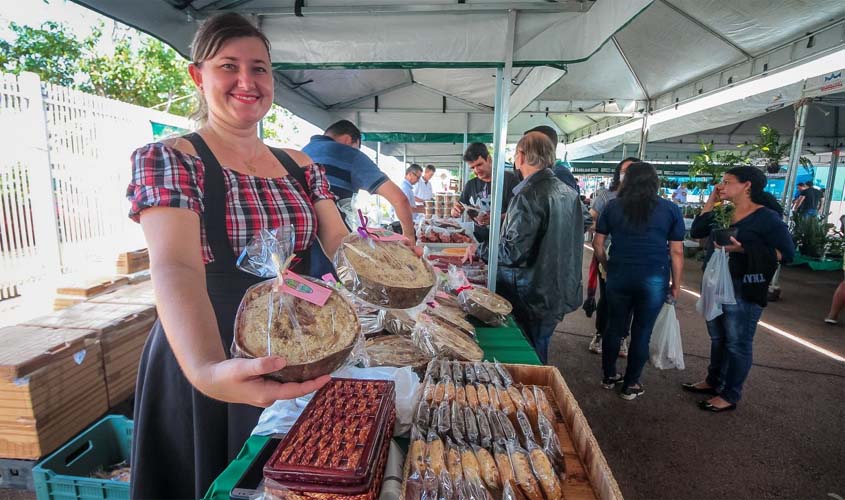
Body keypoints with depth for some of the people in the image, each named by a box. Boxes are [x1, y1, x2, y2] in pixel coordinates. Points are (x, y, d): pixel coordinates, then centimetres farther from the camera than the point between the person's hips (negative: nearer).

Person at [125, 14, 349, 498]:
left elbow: (338, 241, -2)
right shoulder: (167, 160, -11)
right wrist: (208, 370, -43)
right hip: (208, 361, -4)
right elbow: (176, 268, -26)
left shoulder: (301, 166, 4)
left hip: (298, 359, 5)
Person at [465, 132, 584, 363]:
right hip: (561, 292, 8)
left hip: (532, 299, -8)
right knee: (539, 359, 23)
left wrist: (478, 250, -9)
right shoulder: (569, 193, 6)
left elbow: (513, 252, -25)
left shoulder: (529, 195, -21)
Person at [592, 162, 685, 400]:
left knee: (614, 327, 15)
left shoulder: (613, 206, 3)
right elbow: (676, 252, 0)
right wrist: (676, 284, 8)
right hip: (654, 280, -1)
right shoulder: (671, 209, 0)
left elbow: (598, 243, 3)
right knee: (642, 332, 9)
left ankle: (609, 376, 29)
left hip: (619, 276, 2)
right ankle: (630, 385, 21)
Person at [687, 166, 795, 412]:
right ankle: (713, 382, 35)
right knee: (717, 339, 19)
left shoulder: (767, 218, -12)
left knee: (737, 344, 5)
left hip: (744, 291, -7)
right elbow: (696, 231, 5)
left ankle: (730, 396, 18)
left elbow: (787, 254, -15)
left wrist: (743, 249, -24)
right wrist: (711, 200, 3)